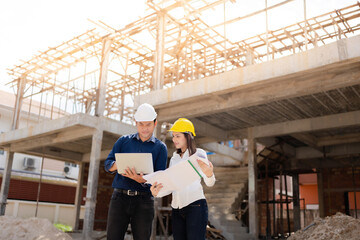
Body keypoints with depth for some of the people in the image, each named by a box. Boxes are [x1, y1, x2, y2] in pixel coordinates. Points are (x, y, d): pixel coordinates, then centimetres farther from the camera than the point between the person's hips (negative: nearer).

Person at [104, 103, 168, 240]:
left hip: (144, 201, -1)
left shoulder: (160, 147, 8)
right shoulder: (123, 141, 13)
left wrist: (141, 179, -22)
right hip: (120, 197, 1)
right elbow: (107, 164, 7)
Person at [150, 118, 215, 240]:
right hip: (177, 207, 5)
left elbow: (209, 183, -9)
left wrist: (209, 175, -32)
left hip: (195, 205, -5)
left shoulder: (198, 153, 1)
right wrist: (158, 192, -9)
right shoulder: (174, 159, 18)